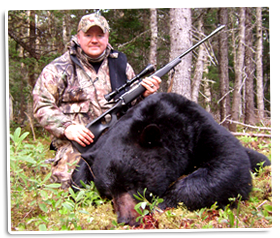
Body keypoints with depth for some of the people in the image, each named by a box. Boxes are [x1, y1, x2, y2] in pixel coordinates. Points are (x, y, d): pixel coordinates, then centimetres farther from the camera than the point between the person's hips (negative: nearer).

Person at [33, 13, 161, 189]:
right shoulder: (58, 69, 3)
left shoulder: (120, 64, 16)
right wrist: (66, 127, -16)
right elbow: (42, 107, -1)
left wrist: (146, 95, 0)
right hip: (77, 143, -3)